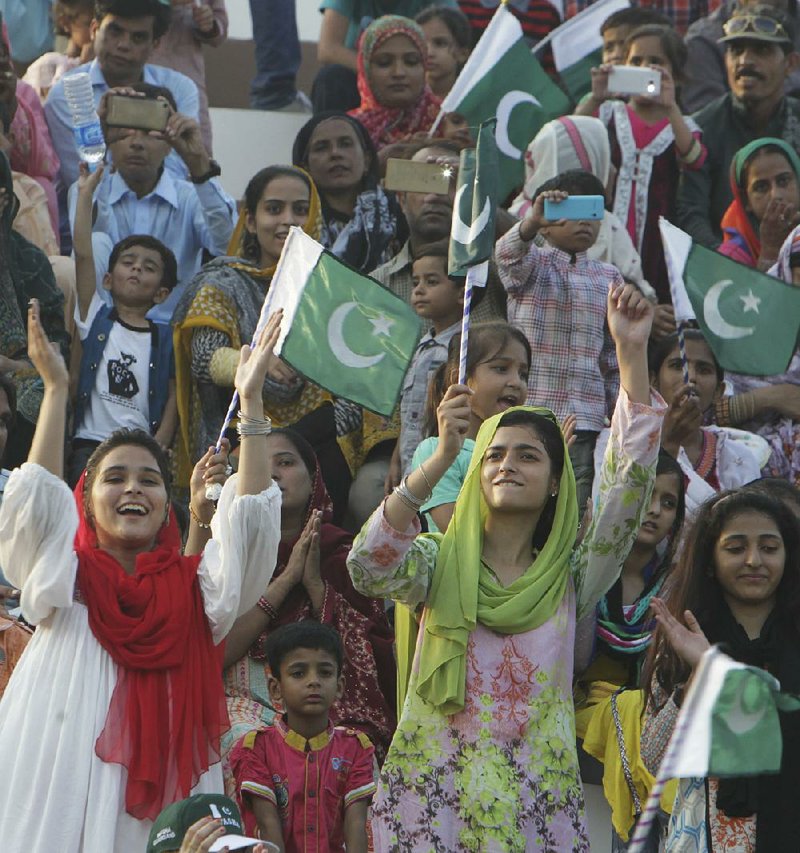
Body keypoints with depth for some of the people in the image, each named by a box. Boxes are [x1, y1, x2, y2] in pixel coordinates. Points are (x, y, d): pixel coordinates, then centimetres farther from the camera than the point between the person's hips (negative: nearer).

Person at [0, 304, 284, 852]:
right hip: (65, 788, -1)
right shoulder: (66, 580, 9)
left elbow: (249, 516, 1)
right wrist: (56, 387, -10)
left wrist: (250, 401, -5)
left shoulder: (194, 586, 13)